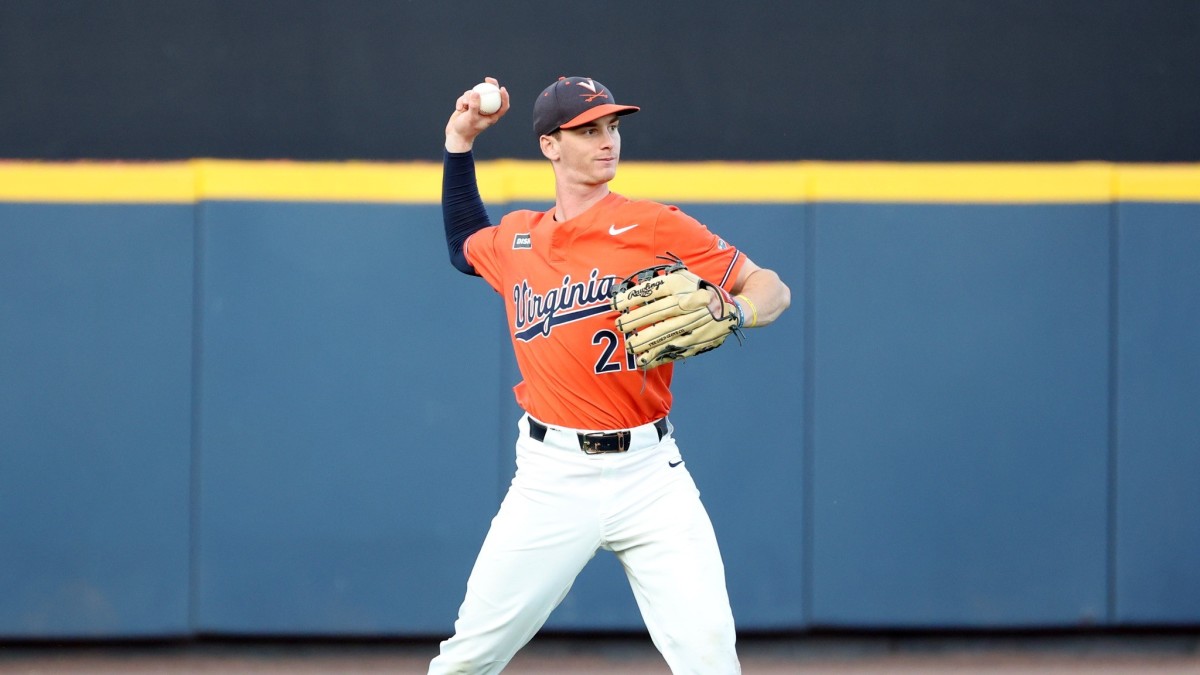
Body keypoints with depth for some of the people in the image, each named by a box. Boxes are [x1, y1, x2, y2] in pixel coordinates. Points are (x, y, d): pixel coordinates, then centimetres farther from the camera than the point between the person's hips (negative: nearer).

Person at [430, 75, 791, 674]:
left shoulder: (654, 226, -2)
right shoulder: (514, 240, 11)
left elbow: (771, 288, -1)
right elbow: (463, 245, 36)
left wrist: (730, 313, -22)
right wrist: (459, 142, 28)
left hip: (648, 473, -2)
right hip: (551, 478, 2)